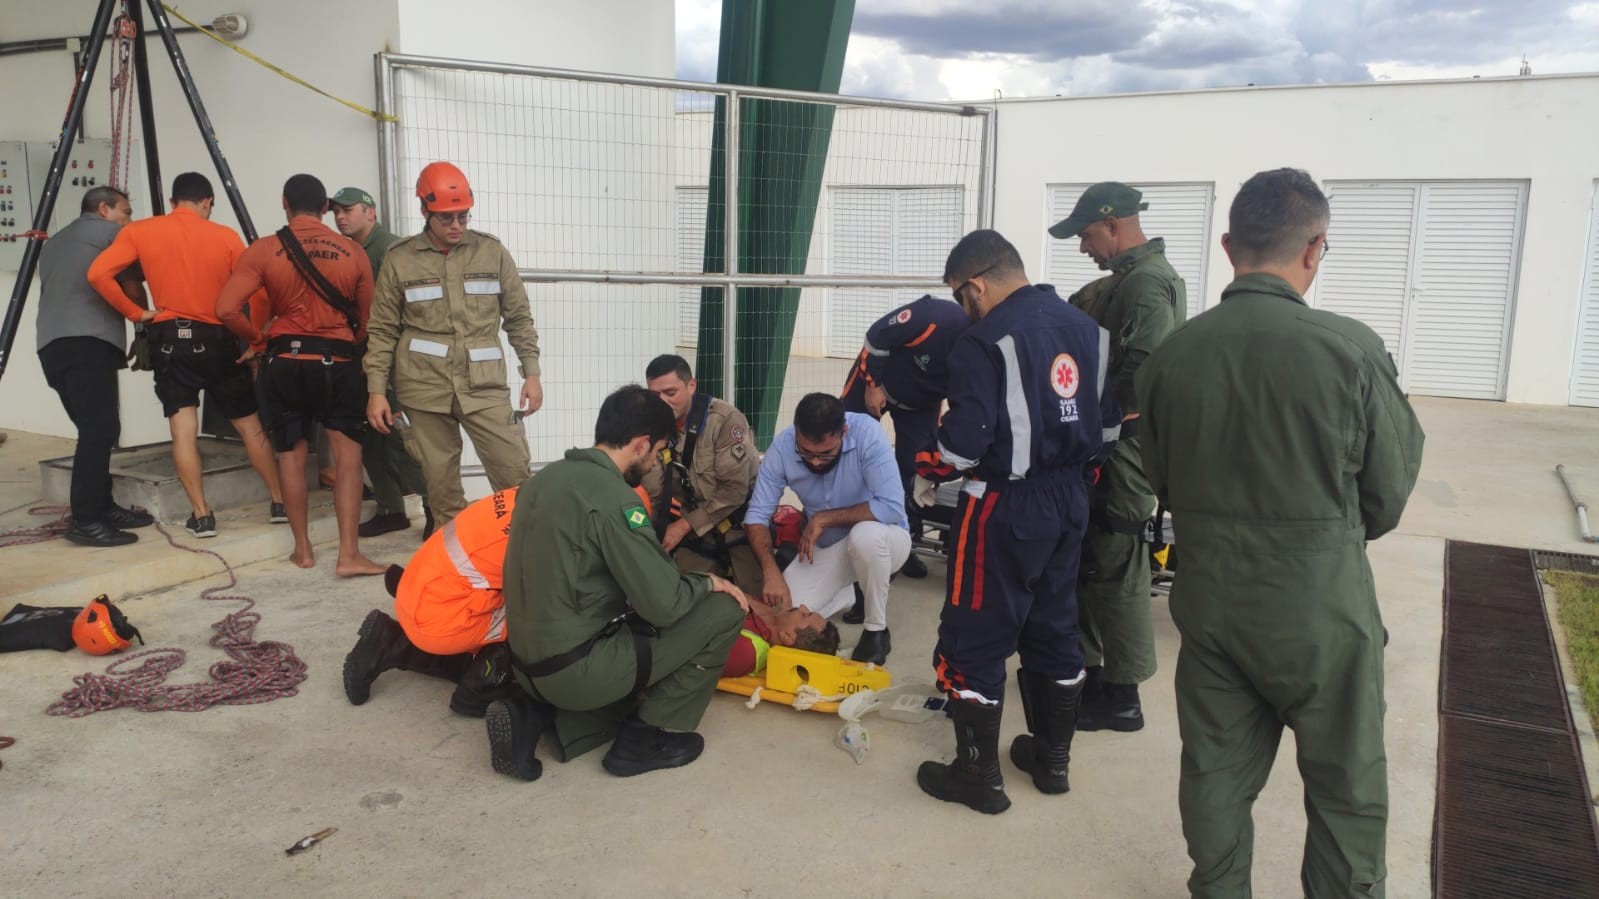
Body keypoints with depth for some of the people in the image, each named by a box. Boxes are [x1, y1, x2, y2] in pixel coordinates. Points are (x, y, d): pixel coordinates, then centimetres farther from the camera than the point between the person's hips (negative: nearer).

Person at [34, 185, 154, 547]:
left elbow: (59, 291, 26)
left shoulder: (52, 244, 32)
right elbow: (133, 290, 6)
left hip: (53, 344, 9)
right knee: (99, 430, -13)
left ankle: (103, 509, 8)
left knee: (94, 429, 10)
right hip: (88, 341, -9)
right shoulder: (111, 233, 9)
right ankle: (85, 521, -19)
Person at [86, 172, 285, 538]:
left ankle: (202, 516, 1)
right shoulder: (226, 236, 0)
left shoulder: (139, 231, 2)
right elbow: (259, 293, -4)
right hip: (219, 339, 0)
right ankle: (281, 502, 16)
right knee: (250, 424, 10)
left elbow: (98, 274, -9)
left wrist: (136, 313, -1)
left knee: (183, 429, 2)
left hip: (171, 339, 0)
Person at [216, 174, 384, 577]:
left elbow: (226, 310, -10)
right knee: (347, 450, 0)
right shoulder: (353, 252, 0)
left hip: (284, 361, 1)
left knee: (292, 452, 12)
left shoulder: (264, 250, -3)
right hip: (339, 361, 0)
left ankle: (303, 550, 19)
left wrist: (256, 339, 7)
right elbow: (366, 318, 5)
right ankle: (349, 554, -9)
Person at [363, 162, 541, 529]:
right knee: (440, 484, 7)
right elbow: (382, 331, 5)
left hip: (485, 385, 0)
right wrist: (376, 391, -1)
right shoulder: (399, 260, 3)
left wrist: (532, 374, 4)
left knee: (515, 476, -4)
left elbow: (519, 319, 9)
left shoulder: (493, 253, 5)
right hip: (425, 388, 0)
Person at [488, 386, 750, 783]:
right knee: (723, 610, -2)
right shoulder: (613, 497, -19)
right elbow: (663, 605, -19)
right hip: (577, 666, -8)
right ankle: (645, 738, 5)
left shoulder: (545, 477, 8)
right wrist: (709, 582, 1)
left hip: (531, 660, 9)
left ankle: (537, 716, 11)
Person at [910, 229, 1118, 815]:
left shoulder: (989, 340, -16)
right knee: (1054, 629, 19)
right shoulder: (1086, 328, 7)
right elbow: (1110, 420, 10)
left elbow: (967, 436, -20)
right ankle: (1052, 757, 31)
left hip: (1005, 509, -8)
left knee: (974, 637, 4)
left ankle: (978, 773, 12)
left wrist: (928, 473, -1)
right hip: (1070, 504, 8)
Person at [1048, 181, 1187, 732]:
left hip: (1126, 445, -10)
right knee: (1086, 557, 17)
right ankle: (1087, 667, 31)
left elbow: (1139, 381, -26)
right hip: (1106, 443, 10)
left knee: (1116, 567, -2)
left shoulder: (1147, 283, -17)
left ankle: (1121, 697, 10)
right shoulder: (1126, 278, 15)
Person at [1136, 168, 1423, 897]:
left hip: (1210, 593, 4)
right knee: (1346, 783, 14)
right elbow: (1389, 493, -5)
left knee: (1216, 769, 17)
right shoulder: (1351, 349, -17)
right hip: (1322, 600, -3)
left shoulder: (1171, 354, -7)